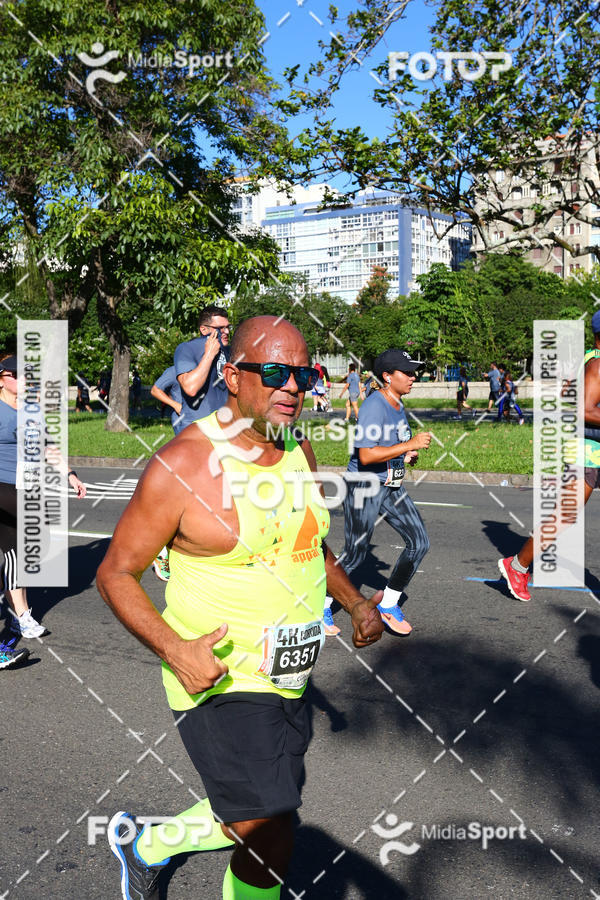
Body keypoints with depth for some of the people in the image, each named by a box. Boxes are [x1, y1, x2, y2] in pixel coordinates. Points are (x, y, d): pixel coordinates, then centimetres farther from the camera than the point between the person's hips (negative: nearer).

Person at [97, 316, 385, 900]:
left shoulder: (298, 449, 3)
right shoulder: (183, 465, -19)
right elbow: (115, 573, -13)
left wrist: (353, 602, 5)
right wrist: (174, 649, -26)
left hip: (288, 679, 8)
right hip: (217, 679, -7)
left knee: (254, 818, 21)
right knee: (269, 840, -10)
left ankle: (146, 847, 47)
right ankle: (143, 845, 18)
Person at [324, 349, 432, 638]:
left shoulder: (397, 403, 9)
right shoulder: (374, 406, -20)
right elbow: (366, 455, -29)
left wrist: (406, 456, 6)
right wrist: (409, 444, -29)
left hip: (392, 488, 9)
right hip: (363, 488, -9)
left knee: (419, 542, 1)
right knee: (354, 555, -1)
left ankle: (388, 604, 15)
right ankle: (322, 605, 21)